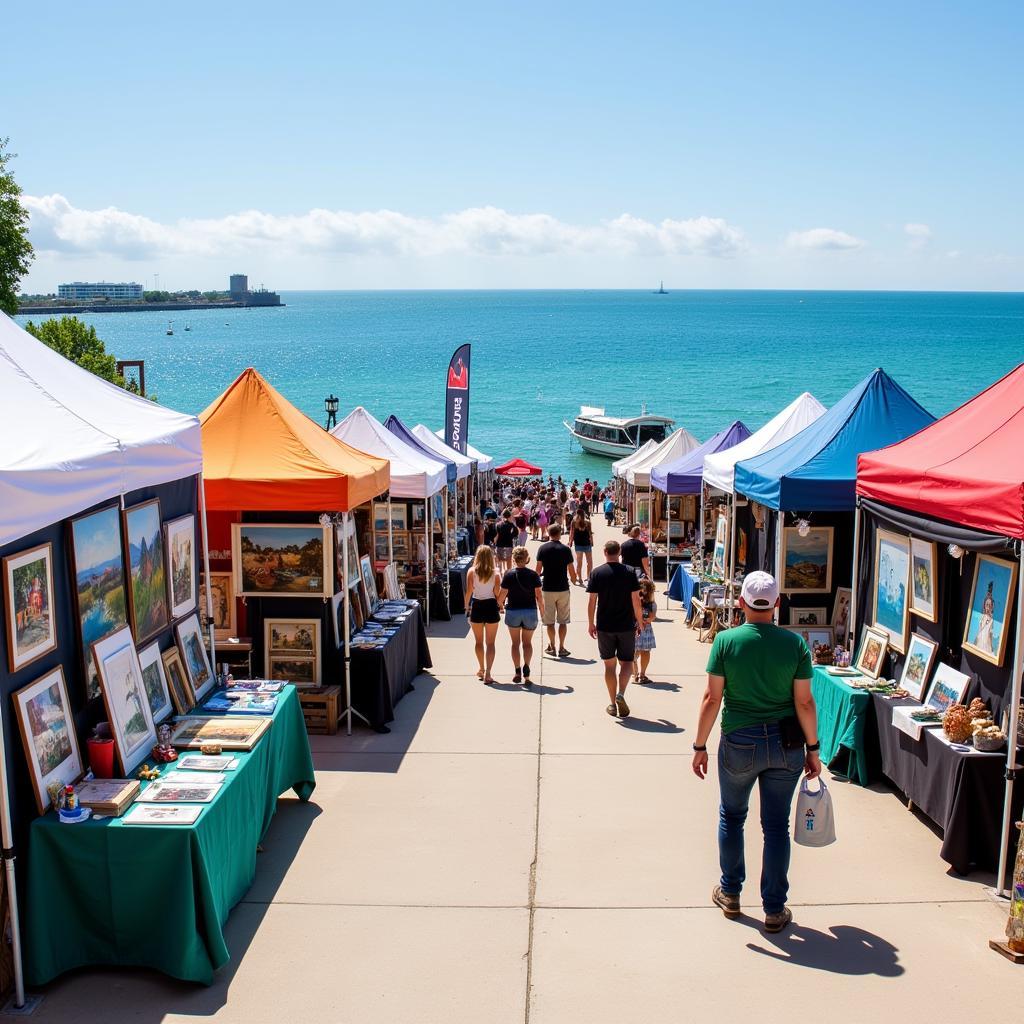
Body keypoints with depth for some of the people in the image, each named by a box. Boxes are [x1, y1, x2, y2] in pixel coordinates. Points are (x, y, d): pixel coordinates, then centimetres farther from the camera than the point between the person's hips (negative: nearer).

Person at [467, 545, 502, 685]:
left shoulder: (471, 572, -7)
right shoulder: (495, 574, -7)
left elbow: (469, 592, -8)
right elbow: (497, 594, -6)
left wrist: (467, 607, 2)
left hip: (476, 606, 1)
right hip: (491, 606, -1)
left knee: (479, 641, 18)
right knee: (490, 643, 5)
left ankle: (482, 670, 32)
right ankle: (487, 673, -5)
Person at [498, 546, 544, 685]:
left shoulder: (509, 575, -9)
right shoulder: (533, 575, -7)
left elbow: (502, 595, -7)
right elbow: (539, 595, -5)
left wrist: (500, 604, 14)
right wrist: (542, 610, 10)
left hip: (513, 612, -1)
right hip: (530, 611, 1)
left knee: (515, 643, 14)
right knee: (527, 642, 12)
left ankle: (518, 671, 10)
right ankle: (526, 667, -10)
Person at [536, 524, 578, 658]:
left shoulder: (542, 548, -3)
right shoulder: (565, 549, -4)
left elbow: (538, 569, -3)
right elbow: (571, 570, -1)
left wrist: (538, 576, 16)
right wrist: (574, 580, 18)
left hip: (548, 588, 0)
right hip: (563, 588, 0)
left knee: (549, 621, 9)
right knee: (563, 621, 8)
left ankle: (552, 647, 12)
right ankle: (561, 648, 7)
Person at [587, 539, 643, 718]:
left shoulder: (597, 573, -5)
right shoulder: (629, 572, -4)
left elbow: (592, 601, -4)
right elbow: (636, 600, -4)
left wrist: (591, 623, 6)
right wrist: (640, 622, 8)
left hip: (604, 626, 0)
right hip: (626, 625, 0)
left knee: (609, 664, 10)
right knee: (626, 662, 10)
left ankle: (613, 704, 14)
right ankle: (621, 694, -13)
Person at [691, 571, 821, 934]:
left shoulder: (725, 641, -10)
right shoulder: (795, 644, -6)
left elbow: (712, 698, -9)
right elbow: (804, 703, -5)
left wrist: (700, 746, 0)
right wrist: (812, 748, 7)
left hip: (739, 744, -1)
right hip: (786, 745, 1)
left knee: (731, 816, 20)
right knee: (776, 825, 11)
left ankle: (730, 894, 30)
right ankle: (775, 910, 18)